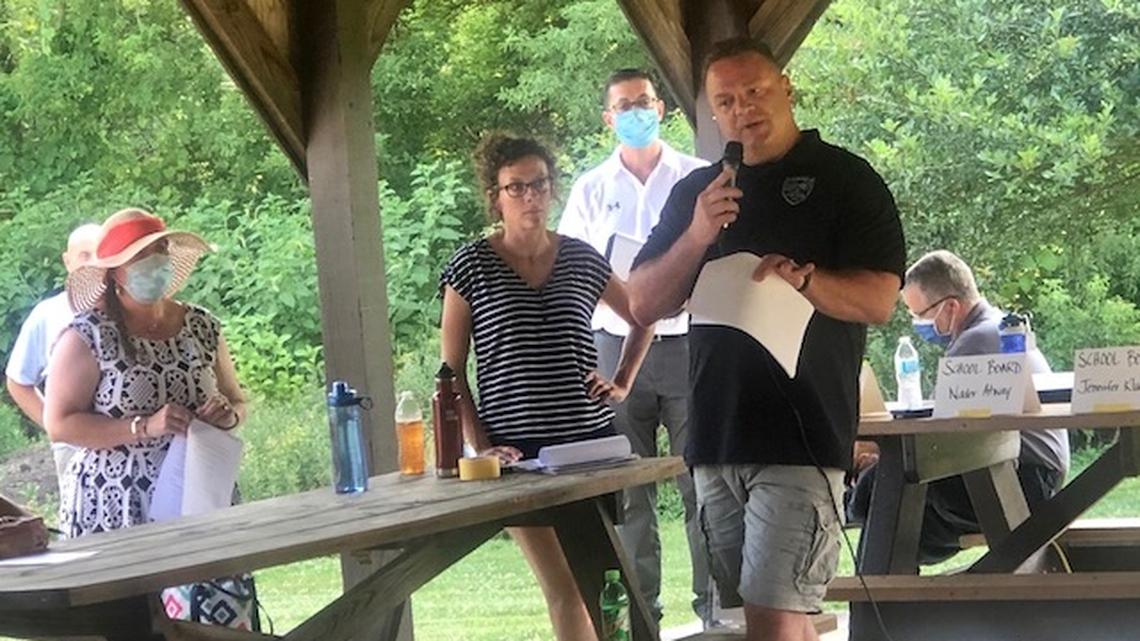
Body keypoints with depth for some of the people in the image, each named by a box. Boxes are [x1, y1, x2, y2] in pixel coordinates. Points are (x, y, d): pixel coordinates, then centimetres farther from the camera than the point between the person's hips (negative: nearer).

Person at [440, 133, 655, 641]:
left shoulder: (582, 259, 8)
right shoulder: (471, 266, 0)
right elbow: (452, 372, 1)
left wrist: (623, 383, 11)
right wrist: (479, 446, -8)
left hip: (591, 440, 3)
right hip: (518, 451, -3)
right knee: (564, 590, -10)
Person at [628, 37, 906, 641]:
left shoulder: (844, 179, 1)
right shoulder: (695, 191, 16)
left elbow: (878, 299, -7)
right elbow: (644, 304, 10)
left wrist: (801, 278, -25)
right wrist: (697, 238, -7)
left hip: (802, 438, -5)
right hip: (715, 438, 5)